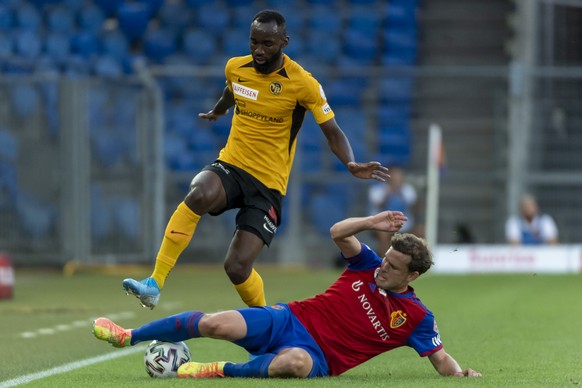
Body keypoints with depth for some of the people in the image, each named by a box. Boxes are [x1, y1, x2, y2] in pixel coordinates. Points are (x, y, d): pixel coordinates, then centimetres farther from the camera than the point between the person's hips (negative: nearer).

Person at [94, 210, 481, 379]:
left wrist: (460, 373, -17)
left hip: (318, 356, -3)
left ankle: (222, 370, -23)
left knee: (294, 362, -44)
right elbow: (338, 232, 0)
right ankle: (127, 336, -4)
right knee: (215, 324, -18)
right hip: (292, 320, 3)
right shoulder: (369, 267, 7)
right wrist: (372, 222, -14)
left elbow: (439, 355, 2)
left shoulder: (416, 317, -1)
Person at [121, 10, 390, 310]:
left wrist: (351, 165, -27)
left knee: (237, 267, -14)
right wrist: (216, 112, 49)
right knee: (199, 195, -35)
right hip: (230, 165, 3)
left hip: (268, 184, -3)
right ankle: (154, 284, -33)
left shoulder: (303, 83, -11)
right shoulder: (235, 68, 2)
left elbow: (332, 132, -8)